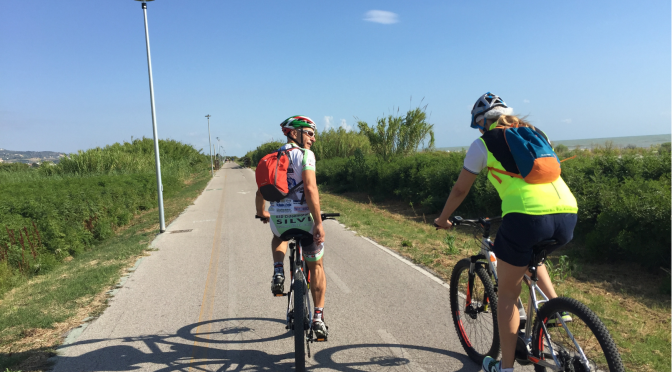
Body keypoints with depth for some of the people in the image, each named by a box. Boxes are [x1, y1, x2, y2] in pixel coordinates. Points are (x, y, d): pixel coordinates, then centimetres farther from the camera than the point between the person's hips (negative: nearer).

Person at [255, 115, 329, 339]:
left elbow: (261, 192, 20)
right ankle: (318, 319, 14)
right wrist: (318, 223, -19)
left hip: (277, 218, 5)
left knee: (279, 237, 41)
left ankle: (278, 272, 15)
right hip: (303, 218, -4)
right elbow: (310, 188, -18)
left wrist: (262, 214, 37)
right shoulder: (304, 154, -5)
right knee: (316, 266, 16)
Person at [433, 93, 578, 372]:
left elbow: (460, 190, 15)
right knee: (531, 256, 38)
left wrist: (443, 219, 31)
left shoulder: (483, 143, 10)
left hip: (526, 216, -6)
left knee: (507, 292, 13)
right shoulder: (535, 133, 25)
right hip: (567, 213, 6)